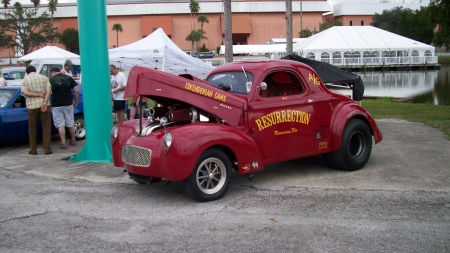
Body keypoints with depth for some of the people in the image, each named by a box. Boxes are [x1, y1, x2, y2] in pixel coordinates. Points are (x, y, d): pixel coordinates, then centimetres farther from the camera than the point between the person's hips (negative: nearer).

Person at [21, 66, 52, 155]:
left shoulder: (25, 80, 5)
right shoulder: (44, 78, 8)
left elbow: (25, 92, -9)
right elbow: (49, 90, -5)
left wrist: (38, 94, -8)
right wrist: (45, 102, -13)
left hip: (32, 106, 0)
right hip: (44, 105, 1)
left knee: (32, 129, 10)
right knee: (46, 128, 4)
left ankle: (33, 149, 14)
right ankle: (47, 149, 0)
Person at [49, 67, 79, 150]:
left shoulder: (51, 80, -3)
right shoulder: (69, 78, 3)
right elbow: (76, 91, -1)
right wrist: (76, 102, 9)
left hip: (57, 106, -3)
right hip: (68, 104, 3)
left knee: (60, 125, 1)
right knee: (70, 124, 15)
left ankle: (63, 144, -3)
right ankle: (73, 141, 26)